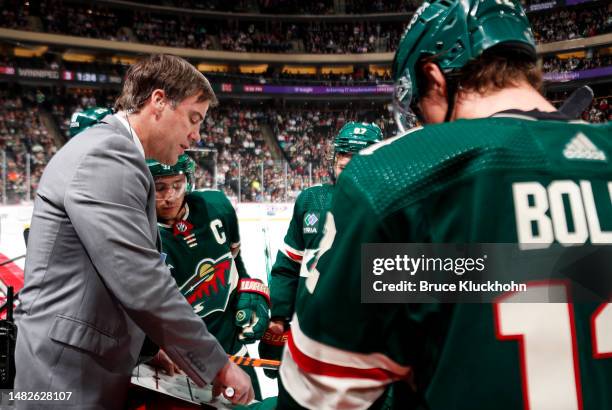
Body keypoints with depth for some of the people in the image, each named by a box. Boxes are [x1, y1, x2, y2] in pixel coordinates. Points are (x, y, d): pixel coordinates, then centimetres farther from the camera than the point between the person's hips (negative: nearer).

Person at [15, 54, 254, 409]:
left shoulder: (111, 154, 13)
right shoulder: (108, 155, -20)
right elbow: (140, 282, -26)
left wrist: (161, 346, 10)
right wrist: (216, 364, -17)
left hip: (86, 361, 10)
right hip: (72, 374, -10)